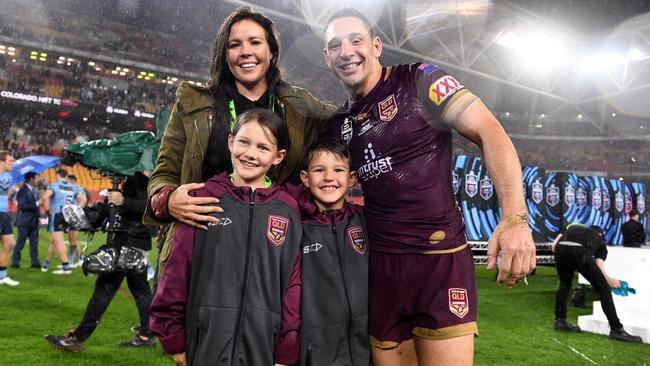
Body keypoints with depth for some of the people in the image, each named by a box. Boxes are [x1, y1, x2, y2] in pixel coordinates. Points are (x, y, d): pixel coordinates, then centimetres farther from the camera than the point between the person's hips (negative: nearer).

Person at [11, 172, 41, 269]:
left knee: (34, 242, 5)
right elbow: (22, 205, -21)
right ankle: (15, 261, 8)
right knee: (20, 242, 0)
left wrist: (38, 215, 7)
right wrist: (36, 203, -22)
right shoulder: (23, 190, -10)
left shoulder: (34, 190, 14)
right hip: (24, 221, -7)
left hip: (33, 221, 7)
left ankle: (35, 262, 6)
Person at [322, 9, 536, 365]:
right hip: (380, 265, 5)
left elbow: (489, 132, -12)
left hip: (440, 259, -4)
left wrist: (515, 219, -23)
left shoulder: (419, 81, -4)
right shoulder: (338, 124, 11)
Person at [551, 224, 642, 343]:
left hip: (560, 250, 3)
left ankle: (560, 320, 29)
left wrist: (562, 262, 34)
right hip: (581, 253, -3)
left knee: (564, 284, 29)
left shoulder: (572, 227, 41)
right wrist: (608, 280, 34)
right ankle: (616, 330, 13)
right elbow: (599, 265, 18)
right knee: (603, 289, 12)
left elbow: (554, 246, 23)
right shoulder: (600, 240, 35)